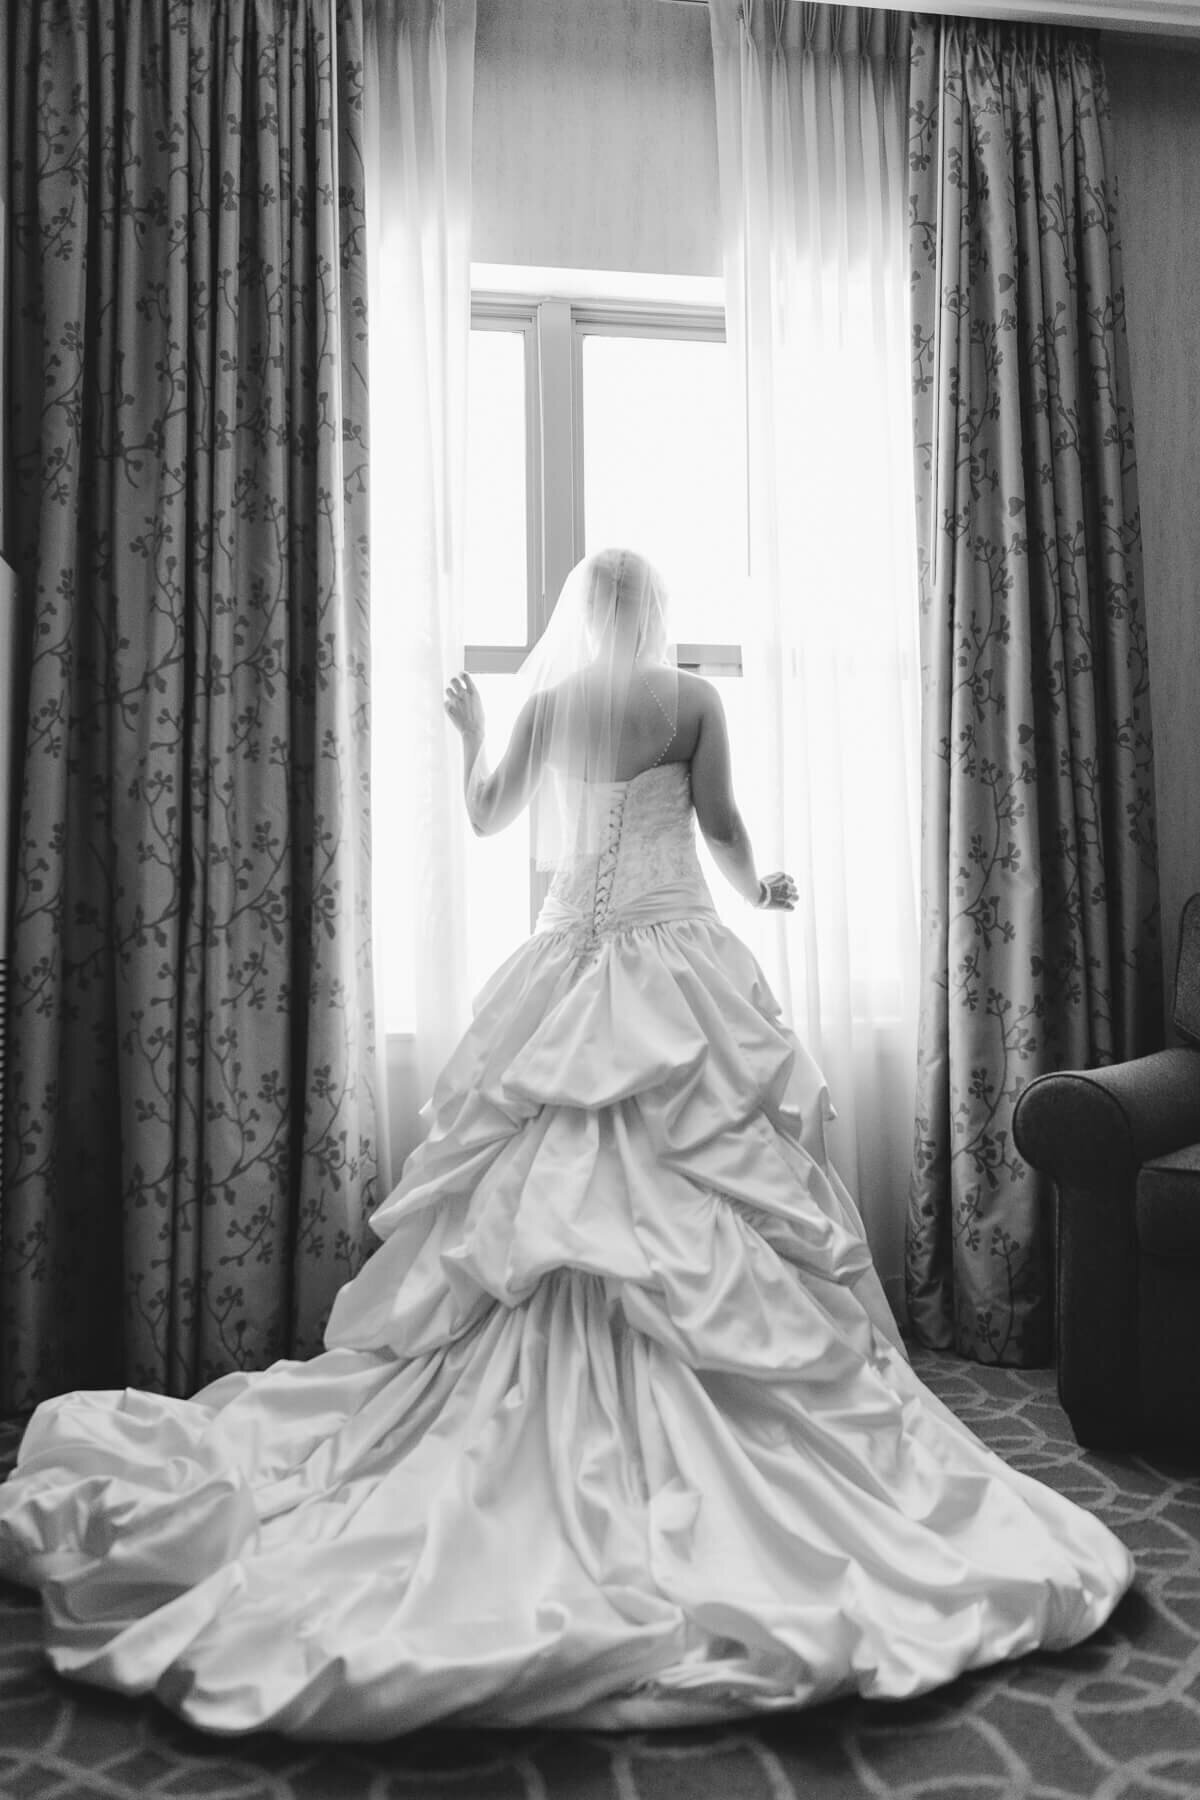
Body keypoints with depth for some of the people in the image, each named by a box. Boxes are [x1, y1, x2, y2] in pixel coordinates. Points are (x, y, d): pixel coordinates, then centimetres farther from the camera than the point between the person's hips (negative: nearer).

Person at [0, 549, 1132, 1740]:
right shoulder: (690, 698, 1)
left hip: (568, 974, 3)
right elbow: (721, 826, -1)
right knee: (694, 1212, -1)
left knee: (547, 1206, 7)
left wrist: (469, 729, 34)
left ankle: (572, 1451, 11)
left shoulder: (544, 702, 6)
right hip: (679, 966, -2)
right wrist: (759, 884, 21)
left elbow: (487, 815, 16)